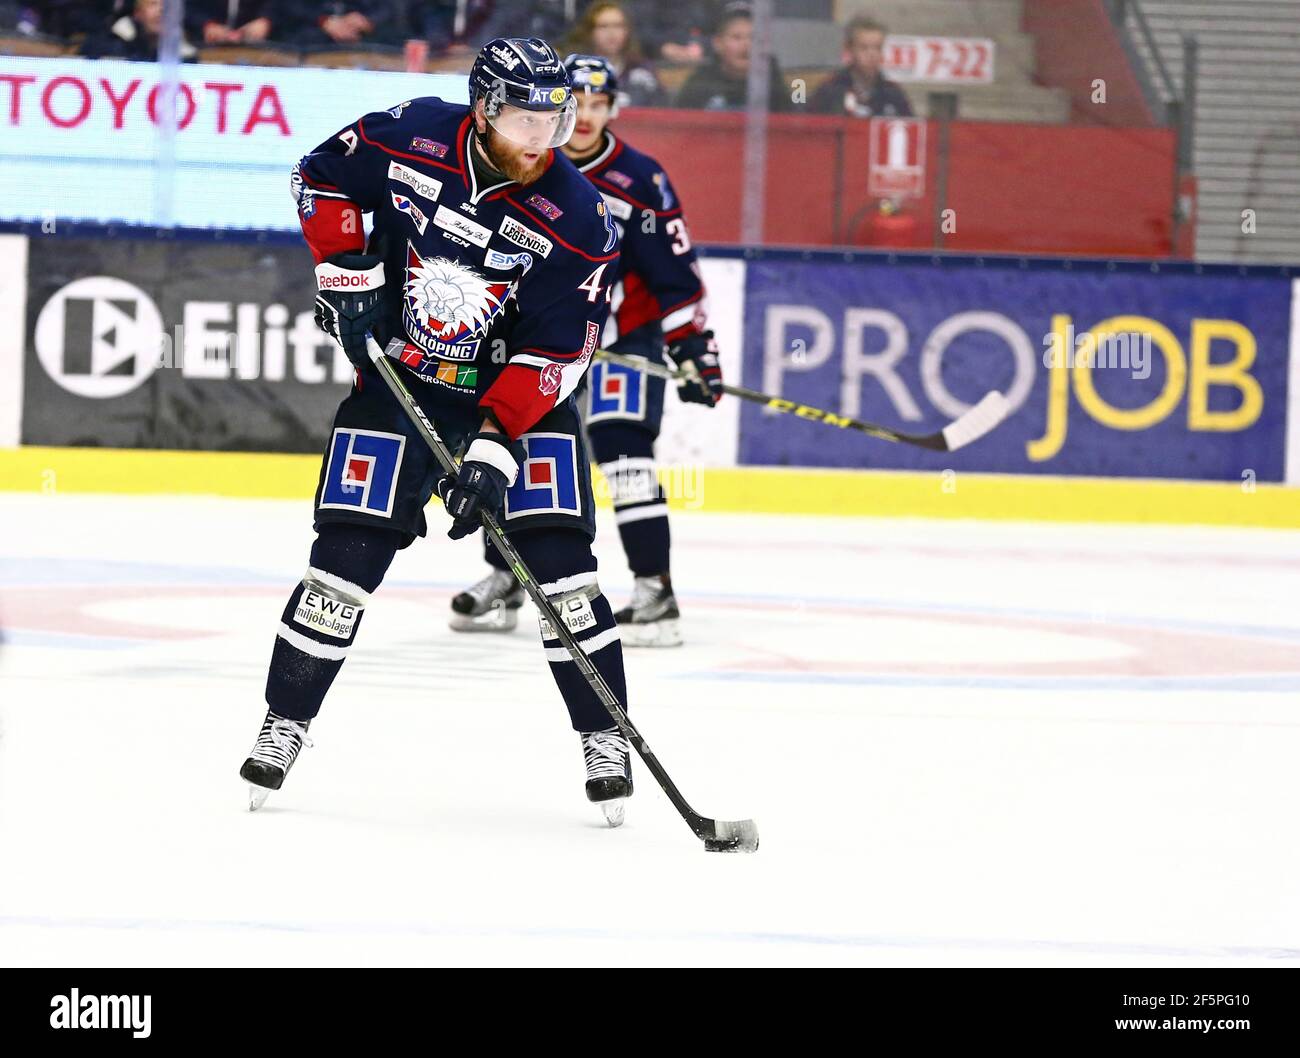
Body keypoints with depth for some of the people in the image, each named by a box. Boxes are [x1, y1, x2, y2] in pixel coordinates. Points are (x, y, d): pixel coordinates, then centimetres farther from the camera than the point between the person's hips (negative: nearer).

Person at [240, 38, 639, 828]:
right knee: (350, 550, -5)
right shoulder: (408, 138, -17)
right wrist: (348, 275, -8)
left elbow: (554, 353, -19)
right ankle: (286, 720, 9)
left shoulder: (576, 220, -20)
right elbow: (321, 178, 3)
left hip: (520, 389, -1)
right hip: (399, 371, 1)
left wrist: (493, 450, -26)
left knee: (556, 556, -12)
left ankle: (604, 737, 0)